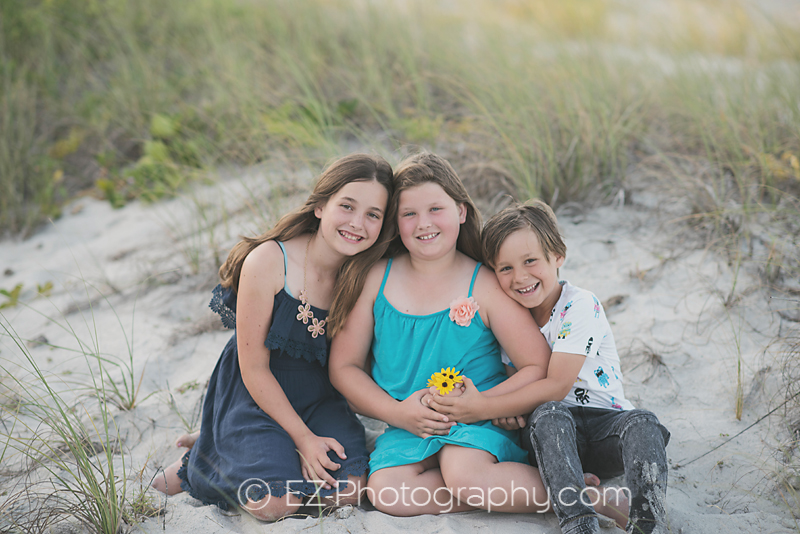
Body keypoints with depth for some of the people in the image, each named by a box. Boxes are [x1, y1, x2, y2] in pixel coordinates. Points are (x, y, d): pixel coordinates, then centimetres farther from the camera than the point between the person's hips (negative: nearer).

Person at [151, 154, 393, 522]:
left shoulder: (368, 276, -8)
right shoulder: (268, 262, -21)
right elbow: (254, 368, -16)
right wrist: (303, 437, -16)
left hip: (318, 397, 5)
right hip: (254, 395, -5)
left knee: (349, 490, -15)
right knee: (274, 504, -22)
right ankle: (191, 470, 11)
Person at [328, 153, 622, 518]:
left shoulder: (485, 285, -5)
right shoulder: (375, 279, 1)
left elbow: (538, 368, -6)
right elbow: (344, 366, 6)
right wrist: (396, 412, -10)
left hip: (481, 424, -3)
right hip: (406, 428, 4)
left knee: (464, 476, -34)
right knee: (386, 493, -24)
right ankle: (495, 491, -11)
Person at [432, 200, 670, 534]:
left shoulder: (580, 306, -12)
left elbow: (557, 386, -19)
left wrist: (484, 405, -24)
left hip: (604, 420, -2)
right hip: (551, 432, 2)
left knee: (642, 424, -33)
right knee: (548, 415, -32)